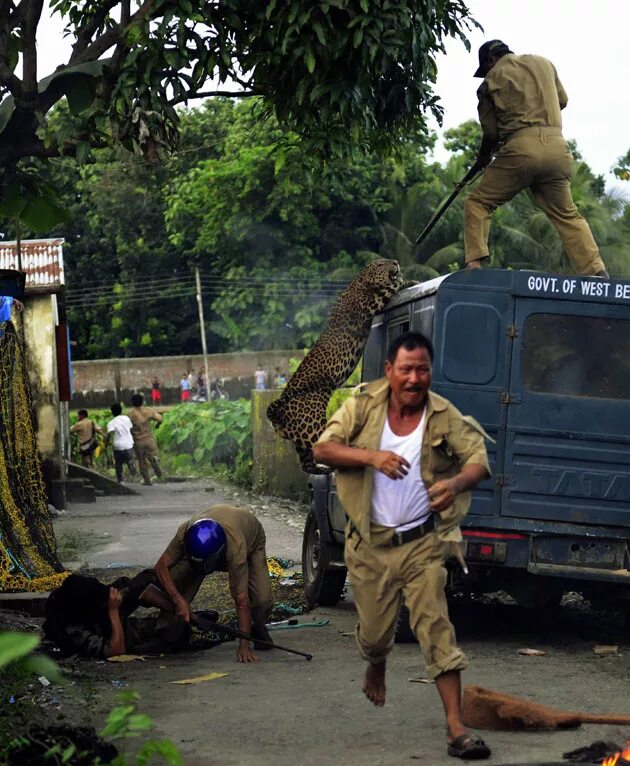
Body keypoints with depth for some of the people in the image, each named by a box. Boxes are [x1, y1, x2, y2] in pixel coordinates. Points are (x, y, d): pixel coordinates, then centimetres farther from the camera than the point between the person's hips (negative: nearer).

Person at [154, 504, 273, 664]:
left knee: (262, 600, -25)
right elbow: (161, 566, -32)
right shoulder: (185, 533, -41)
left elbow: (242, 601, -44)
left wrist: (244, 646, -44)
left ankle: (257, 630, 10)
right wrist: (178, 600, -45)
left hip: (251, 540, -3)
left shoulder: (236, 550, -48)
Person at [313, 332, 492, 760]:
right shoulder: (364, 406, -6)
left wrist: (456, 483, -34)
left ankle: (456, 728, -11)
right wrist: (371, 457, -28)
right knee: (375, 631, 12)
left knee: (436, 627, -10)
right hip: (371, 543, 1)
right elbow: (323, 449, -10)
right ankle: (376, 671, 50)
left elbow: (479, 460, -11)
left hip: (422, 543, -1)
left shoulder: (444, 416, -7)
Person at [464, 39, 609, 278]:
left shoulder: (492, 80, 7)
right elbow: (562, 100, 26)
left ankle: (474, 265, -8)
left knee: (477, 204, 8)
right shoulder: (543, 63, 17)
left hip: (520, 150, -4)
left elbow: (491, 132, 7)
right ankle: (597, 271, 0)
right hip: (557, 148, 4)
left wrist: (483, 158, 24)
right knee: (567, 216, 13)